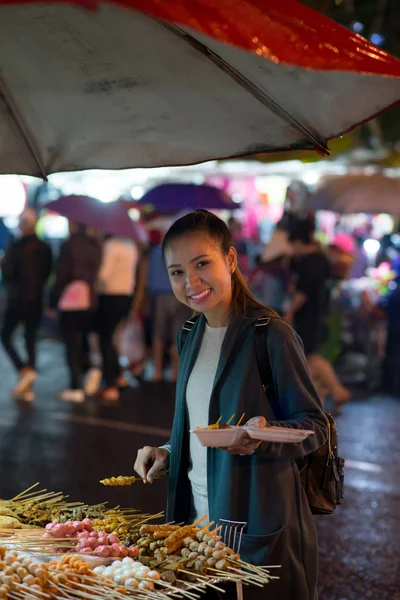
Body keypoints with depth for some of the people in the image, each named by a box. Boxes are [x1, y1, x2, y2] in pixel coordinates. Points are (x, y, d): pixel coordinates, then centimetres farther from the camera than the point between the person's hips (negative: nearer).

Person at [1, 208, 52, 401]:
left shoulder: (15, 247, -14)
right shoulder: (45, 248, 1)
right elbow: (48, 272, 8)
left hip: (17, 300, -5)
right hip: (36, 301, 5)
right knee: (31, 340, 9)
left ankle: (24, 370, -13)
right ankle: (26, 388, 9)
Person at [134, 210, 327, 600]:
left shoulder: (271, 335, -15)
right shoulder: (191, 335, 8)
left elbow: (314, 425, -14)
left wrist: (265, 436, -31)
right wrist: (168, 453, 4)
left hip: (259, 523, -7)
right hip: (197, 512, 7)